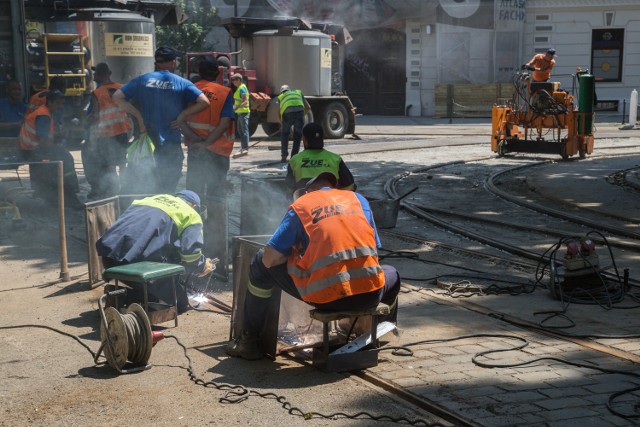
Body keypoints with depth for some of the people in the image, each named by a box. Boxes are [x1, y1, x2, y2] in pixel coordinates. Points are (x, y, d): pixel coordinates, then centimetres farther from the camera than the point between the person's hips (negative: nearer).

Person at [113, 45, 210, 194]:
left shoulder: (142, 80, 3)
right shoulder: (181, 83, -2)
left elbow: (117, 97, -1)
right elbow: (204, 102, -11)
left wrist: (138, 115, 0)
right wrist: (182, 115, -4)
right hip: (171, 143, -2)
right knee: (168, 188, 6)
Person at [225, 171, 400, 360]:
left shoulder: (300, 205, 8)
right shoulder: (359, 199, 17)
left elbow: (270, 259, 3)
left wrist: (296, 255, 24)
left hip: (327, 298, -3)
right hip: (370, 295, 3)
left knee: (261, 265, 19)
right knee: (391, 275, 40)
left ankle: (249, 341, 27)